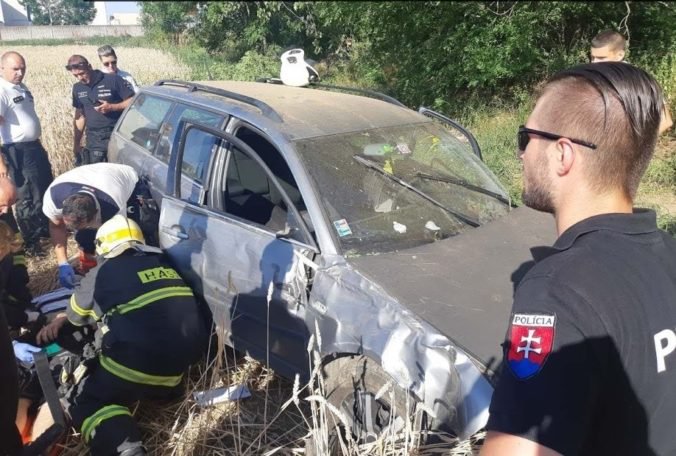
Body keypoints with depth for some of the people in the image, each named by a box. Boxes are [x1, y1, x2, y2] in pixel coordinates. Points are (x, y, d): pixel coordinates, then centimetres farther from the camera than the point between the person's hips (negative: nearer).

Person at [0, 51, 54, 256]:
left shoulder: (22, 87, 10)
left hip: (35, 146, 9)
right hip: (18, 152, -9)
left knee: (47, 190, 20)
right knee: (27, 198, 0)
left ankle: (47, 228, 37)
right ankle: (31, 241, 13)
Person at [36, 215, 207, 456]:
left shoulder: (104, 272, -1)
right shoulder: (162, 263, 13)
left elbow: (77, 314, 17)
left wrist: (62, 319, 42)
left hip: (140, 362, -6)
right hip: (185, 356, 7)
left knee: (84, 401, 11)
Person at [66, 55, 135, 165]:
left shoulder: (113, 80, -6)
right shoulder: (77, 88, 11)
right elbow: (79, 116, 17)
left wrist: (112, 107, -18)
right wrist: (76, 143, 14)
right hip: (93, 141, 4)